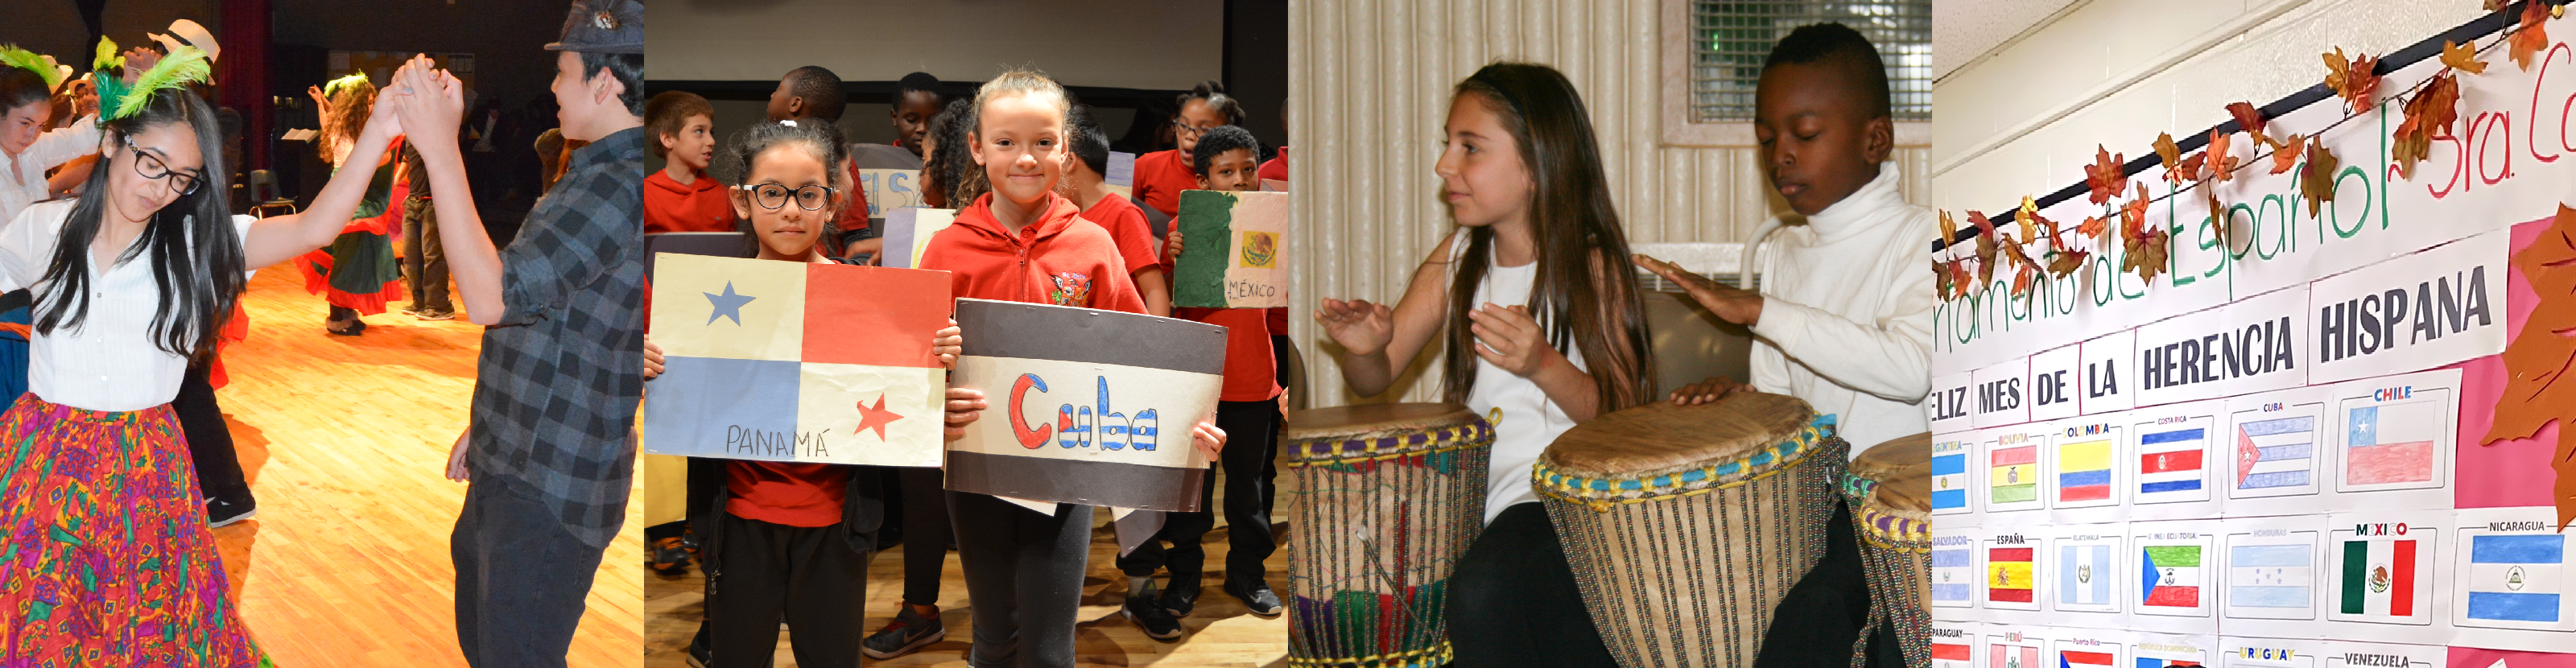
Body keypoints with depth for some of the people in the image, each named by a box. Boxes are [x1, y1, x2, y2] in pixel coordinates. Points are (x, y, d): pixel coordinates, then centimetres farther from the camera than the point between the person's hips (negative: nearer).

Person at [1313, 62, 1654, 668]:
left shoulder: (1592, 267, -5)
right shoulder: (1457, 259, 9)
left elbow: (1622, 418, -8)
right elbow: (1375, 379, 9)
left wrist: (1544, 366, -25)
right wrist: (1364, 347, -15)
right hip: (1475, 493, 6)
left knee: (1483, 591, -32)